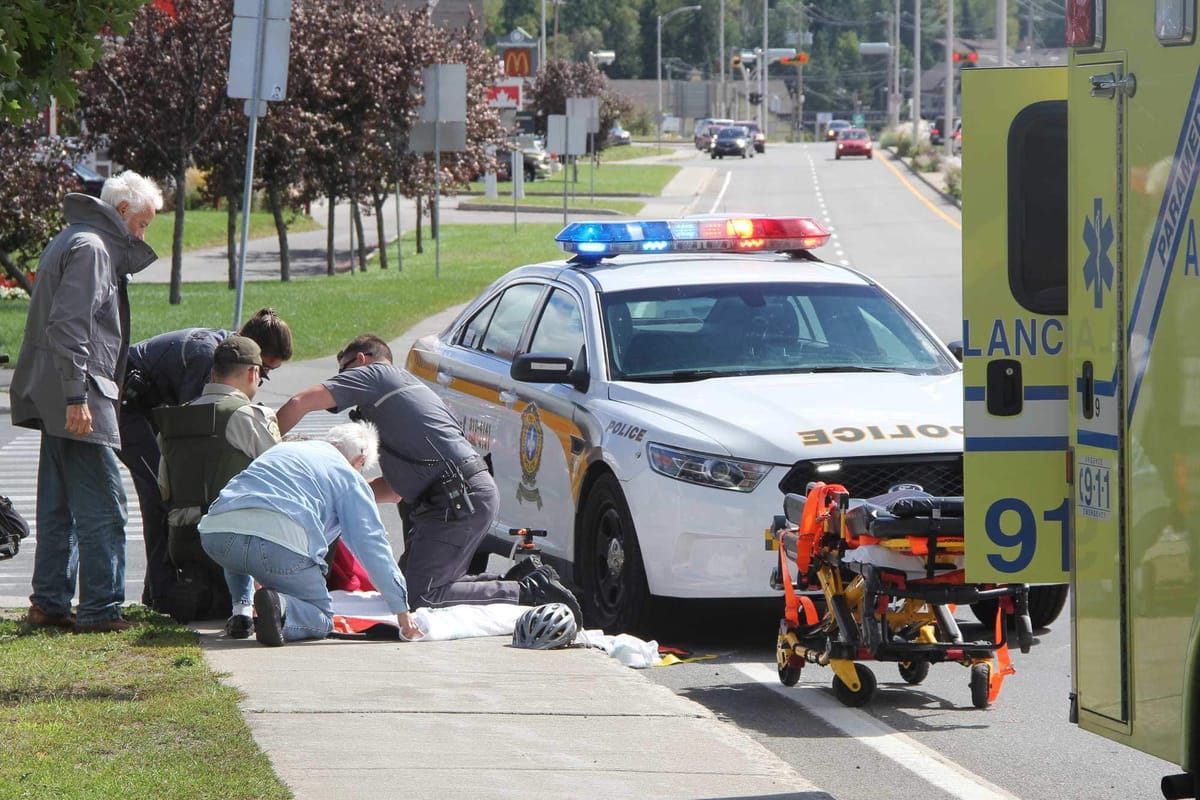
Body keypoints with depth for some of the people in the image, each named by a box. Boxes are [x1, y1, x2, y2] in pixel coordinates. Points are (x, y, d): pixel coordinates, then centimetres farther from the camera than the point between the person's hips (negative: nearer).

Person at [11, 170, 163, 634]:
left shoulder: (73, 242, 20)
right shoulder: (89, 248, -12)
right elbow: (68, 325, -21)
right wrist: (76, 397, -24)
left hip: (57, 400, 11)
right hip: (80, 397, -11)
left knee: (59, 505, 13)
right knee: (103, 507, -8)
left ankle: (48, 603, 17)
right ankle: (100, 609, -8)